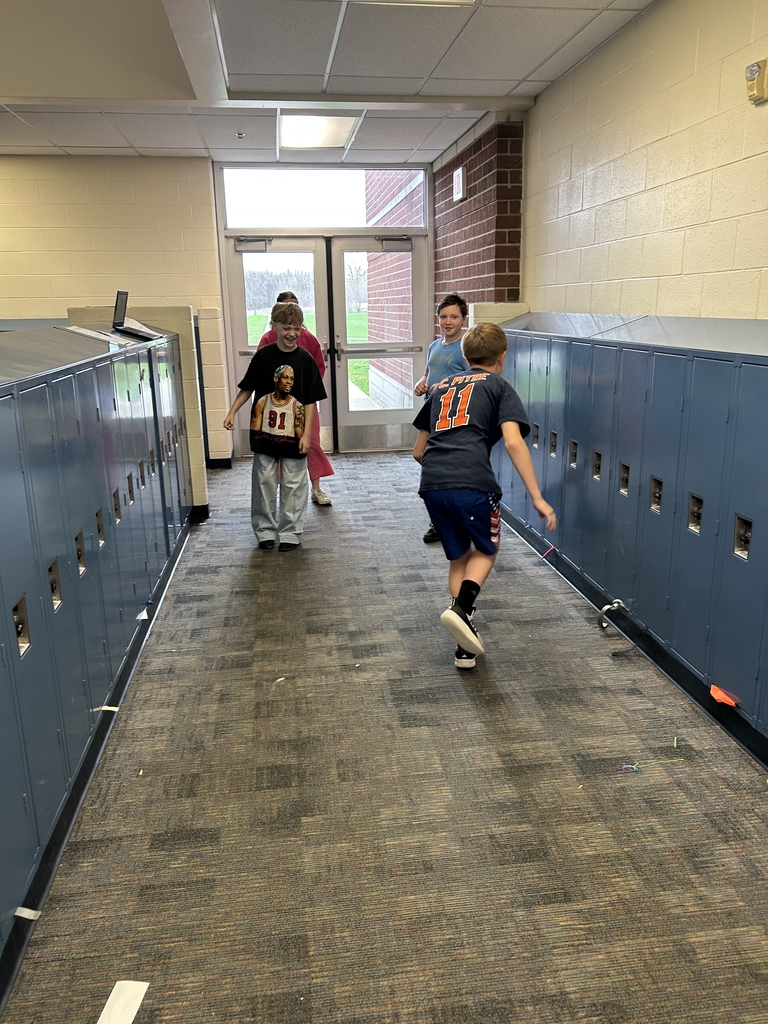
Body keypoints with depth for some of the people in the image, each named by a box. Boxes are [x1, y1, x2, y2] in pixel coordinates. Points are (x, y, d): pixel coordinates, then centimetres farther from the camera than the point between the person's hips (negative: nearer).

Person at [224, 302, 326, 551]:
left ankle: (290, 533, 17)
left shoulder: (305, 359, -5)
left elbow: (310, 401, -5)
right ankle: (265, 531, 21)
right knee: (264, 483, 8)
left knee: (293, 486, 5)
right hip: (264, 432, 1)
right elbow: (247, 388, 8)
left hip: (293, 435, -1)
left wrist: (306, 434, -10)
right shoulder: (263, 356, -2)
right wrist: (232, 412, -1)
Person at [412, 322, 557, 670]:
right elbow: (514, 443, -4)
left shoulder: (441, 387, 28)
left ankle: (467, 646, 23)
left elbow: (418, 451, 30)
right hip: (472, 483, -4)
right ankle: (461, 608, -4)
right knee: (485, 550, 22)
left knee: (458, 558, 22)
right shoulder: (499, 386, 13)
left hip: (431, 484, 5)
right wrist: (537, 498, -6)